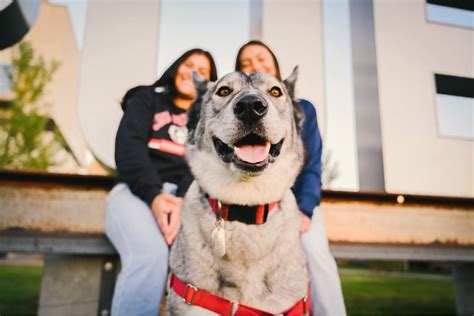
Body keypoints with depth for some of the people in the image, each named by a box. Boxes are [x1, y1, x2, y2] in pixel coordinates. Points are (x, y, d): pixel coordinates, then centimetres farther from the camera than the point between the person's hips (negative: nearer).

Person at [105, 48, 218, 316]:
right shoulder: (146, 99, 17)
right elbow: (128, 147, 0)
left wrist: (184, 200, -20)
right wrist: (153, 195, -19)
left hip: (189, 197, 2)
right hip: (137, 191, -1)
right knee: (150, 254, -35)